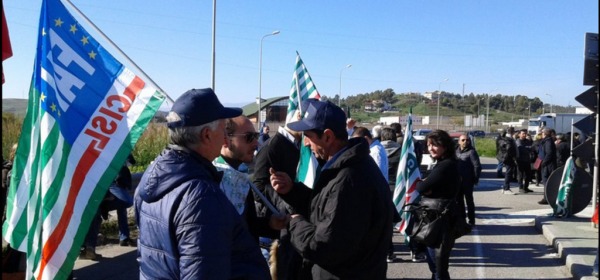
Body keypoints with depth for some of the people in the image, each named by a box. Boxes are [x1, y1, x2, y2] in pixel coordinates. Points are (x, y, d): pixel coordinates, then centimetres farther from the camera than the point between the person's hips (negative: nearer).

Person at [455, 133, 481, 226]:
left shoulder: (471, 152, -11)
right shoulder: (457, 151, 10)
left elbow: (477, 166, -15)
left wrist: (475, 179, -15)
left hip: (467, 181, -7)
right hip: (457, 180, 7)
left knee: (469, 200, 0)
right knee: (458, 200, 14)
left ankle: (471, 221, 8)